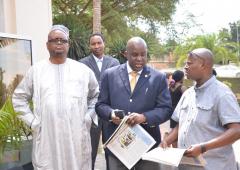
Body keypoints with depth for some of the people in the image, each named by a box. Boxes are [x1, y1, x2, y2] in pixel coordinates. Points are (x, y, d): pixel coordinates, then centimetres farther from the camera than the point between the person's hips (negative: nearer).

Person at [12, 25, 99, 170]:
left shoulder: (83, 70, 5)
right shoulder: (36, 70, 5)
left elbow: (96, 95, 15)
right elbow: (19, 97, 11)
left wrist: (88, 117, 3)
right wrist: (32, 121, 2)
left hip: (77, 136, 0)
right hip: (46, 137, 0)